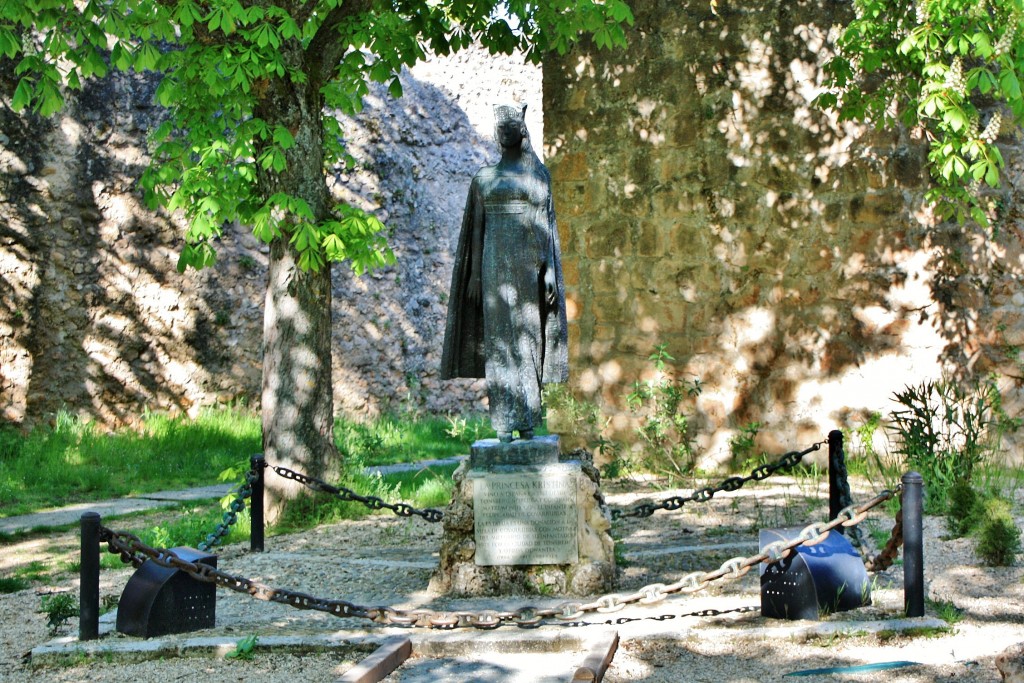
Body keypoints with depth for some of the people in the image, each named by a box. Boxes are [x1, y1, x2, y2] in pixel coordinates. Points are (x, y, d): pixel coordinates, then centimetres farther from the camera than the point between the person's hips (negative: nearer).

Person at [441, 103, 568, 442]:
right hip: (497, 266, 0)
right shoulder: (484, 177, 10)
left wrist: (551, 270, -1)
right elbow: (477, 226, 9)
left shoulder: (540, 174, 10)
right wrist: (474, 274, 2)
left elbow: (547, 223, 7)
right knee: (500, 339, -5)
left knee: (529, 338, 1)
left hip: (531, 267, 1)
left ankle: (528, 422, 6)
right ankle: (504, 424, -4)